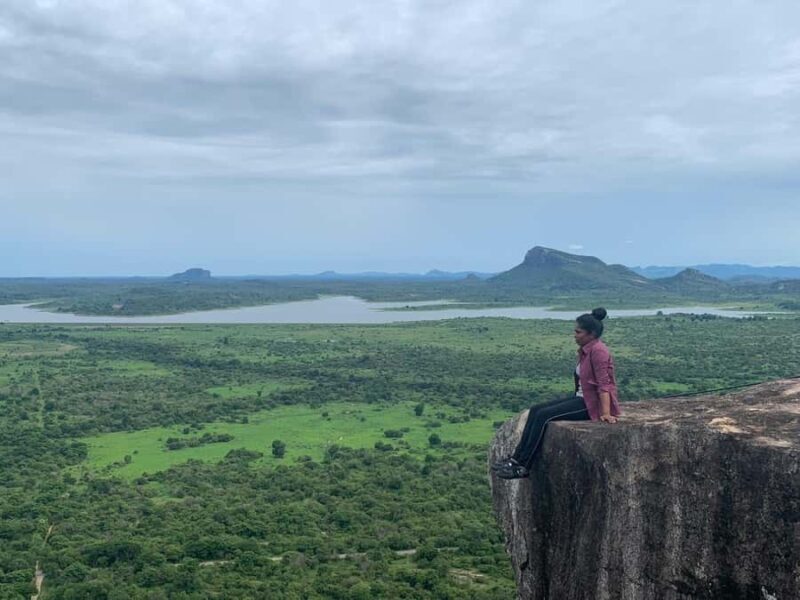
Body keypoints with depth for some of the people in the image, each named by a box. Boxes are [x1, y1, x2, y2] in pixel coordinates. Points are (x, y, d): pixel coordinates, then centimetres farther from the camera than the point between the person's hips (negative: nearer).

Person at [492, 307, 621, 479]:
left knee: (544, 415, -19)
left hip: (592, 403, -10)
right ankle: (517, 457, -5)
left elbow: (604, 384, -23)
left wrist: (606, 413, -29)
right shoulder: (586, 350, 12)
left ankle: (523, 466, -15)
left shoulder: (598, 351, -17)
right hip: (581, 397, 10)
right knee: (535, 410, -2)